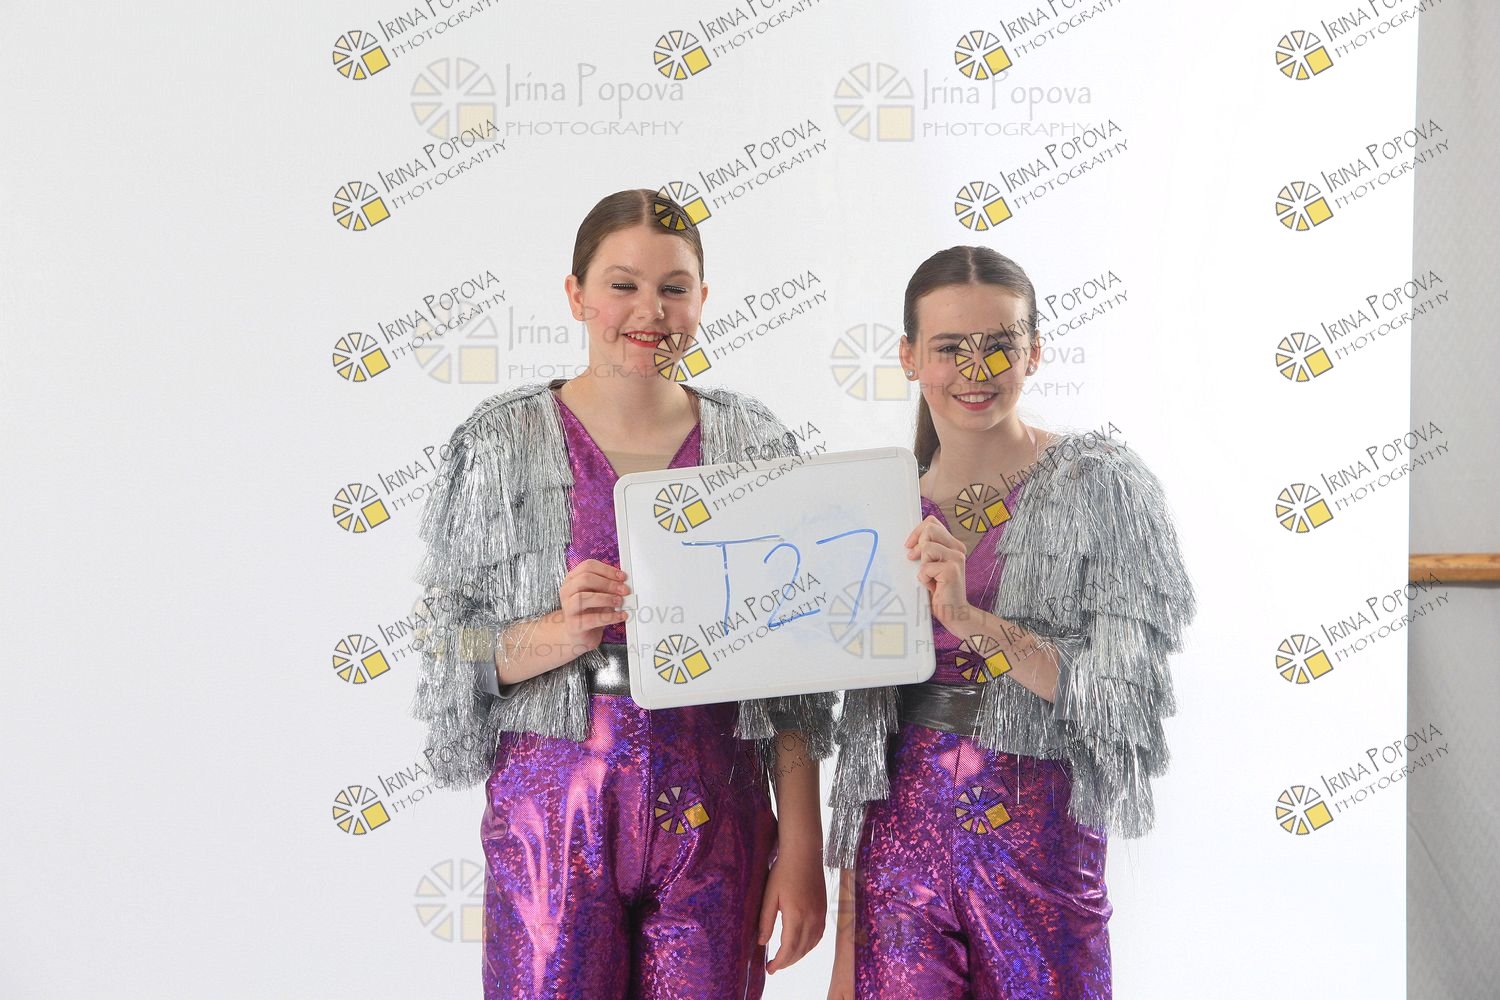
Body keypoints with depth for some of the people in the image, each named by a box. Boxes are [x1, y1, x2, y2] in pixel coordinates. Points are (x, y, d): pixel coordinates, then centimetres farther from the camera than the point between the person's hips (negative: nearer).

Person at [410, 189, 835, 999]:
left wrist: (801, 847, -1)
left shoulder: (754, 444, 4)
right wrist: (556, 634, -18)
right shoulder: (500, 443, 1)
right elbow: (445, 649, 1)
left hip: (712, 813, 2)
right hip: (556, 807, -1)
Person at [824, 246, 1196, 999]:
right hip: (903, 832, 3)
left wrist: (969, 618, -23)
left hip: (1038, 841, -2)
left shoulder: (1100, 484, -4)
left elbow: (1130, 695, -11)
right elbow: (861, 735, 8)